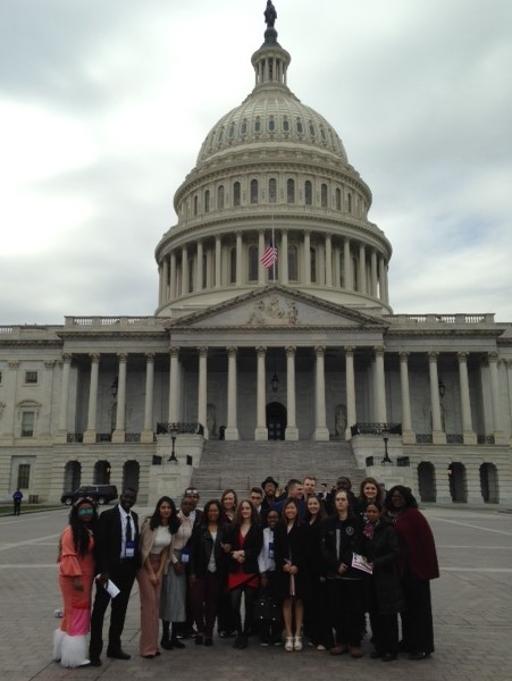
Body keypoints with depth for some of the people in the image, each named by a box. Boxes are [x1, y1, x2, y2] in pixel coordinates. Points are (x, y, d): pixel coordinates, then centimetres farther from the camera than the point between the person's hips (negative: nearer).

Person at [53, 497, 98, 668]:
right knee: (76, 614, -3)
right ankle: (74, 656, 6)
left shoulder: (91, 531, 10)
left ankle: (64, 651, 29)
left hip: (86, 577, 8)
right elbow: (68, 556, -20)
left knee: (72, 614, 17)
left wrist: (95, 574, 10)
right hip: (73, 578, -8)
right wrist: (76, 577, -24)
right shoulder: (71, 531, -14)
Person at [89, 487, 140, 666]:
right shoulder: (108, 515, -12)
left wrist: (137, 564, 6)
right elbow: (100, 544, -15)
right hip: (110, 569, -6)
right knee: (100, 609, 4)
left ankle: (114, 647, 28)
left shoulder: (134, 517, 7)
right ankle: (95, 651, 15)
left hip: (128, 569, 6)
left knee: (120, 609, 16)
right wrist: (103, 570, -19)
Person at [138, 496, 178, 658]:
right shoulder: (149, 524, -15)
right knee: (149, 602, -8)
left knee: (156, 603, 5)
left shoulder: (171, 527, 0)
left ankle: (153, 644, 14)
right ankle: (148, 646, -2)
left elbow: (166, 551, 5)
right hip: (145, 564, -5)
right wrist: (151, 572, -9)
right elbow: (144, 549, -12)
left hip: (159, 565, 5)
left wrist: (159, 572, -2)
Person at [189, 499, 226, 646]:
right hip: (200, 571, -1)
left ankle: (209, 633, 19)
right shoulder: (199, 529, 2)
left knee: (212, 603, 6)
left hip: (217, 572, 1)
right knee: (196, 601, -6)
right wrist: (192, 572, -6)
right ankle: (200, 630, 15)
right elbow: (193, 550, -1)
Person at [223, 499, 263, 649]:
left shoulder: (257, 528, 3)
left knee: (249, 604, 3)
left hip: (251, 571, -1)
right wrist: (234, 555, -10)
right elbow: (226, 547, 7)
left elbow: (257, 550, -4)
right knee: (234, 604, -4)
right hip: (235, 571, 2)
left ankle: (245, 635, 18)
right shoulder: (232, 528, 9)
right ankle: (239, 632, 17)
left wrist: (243, 553, -14)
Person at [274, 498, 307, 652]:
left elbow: (306, 550, -4)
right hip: (283, 569, 2)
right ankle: (289, 636, 10)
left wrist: (297, 566, -13)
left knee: (298, 601, 3)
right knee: (286, 601, 4)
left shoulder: (303, 528, 0)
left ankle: (298, 636, 10)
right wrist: (283, 565, -8)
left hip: (299, 569, -2)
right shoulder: (279, 528, 8)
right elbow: (276, 550, 5)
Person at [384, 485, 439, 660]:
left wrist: (428, 565, -16)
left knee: (419, 606, 2)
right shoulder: (390, 516, 7)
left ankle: (422, 646, 12)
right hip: (400, 567, 6)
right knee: (405, 605, 15)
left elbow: (426, 540, -15)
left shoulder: (414, 515, -12)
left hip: (416, 567, -6)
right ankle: (408, 641, 28)